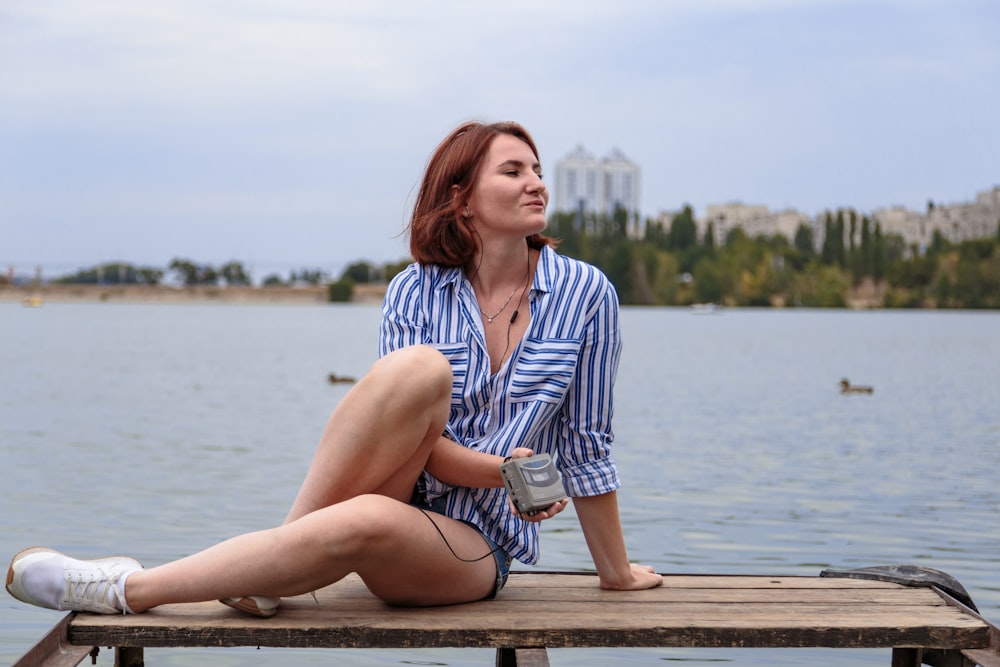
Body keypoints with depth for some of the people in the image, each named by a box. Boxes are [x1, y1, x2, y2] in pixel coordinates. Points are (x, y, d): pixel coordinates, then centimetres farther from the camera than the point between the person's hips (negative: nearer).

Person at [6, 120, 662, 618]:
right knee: (420, 369, -30)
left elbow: (585, 443, 3)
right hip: (400, 491, 1)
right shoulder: (416, 291, 0)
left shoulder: (585, 293, -3)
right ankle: (285, 538, -22)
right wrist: (503, 469, -23)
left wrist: (617, 571, 8)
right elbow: (406, 431, -6)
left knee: (368, 521, -37)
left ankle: (130, 590, -26)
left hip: (473, 549, -1)